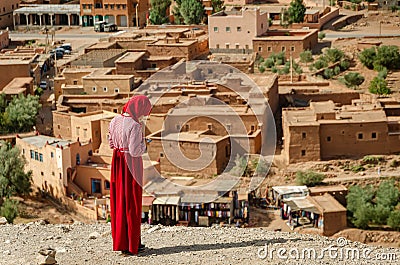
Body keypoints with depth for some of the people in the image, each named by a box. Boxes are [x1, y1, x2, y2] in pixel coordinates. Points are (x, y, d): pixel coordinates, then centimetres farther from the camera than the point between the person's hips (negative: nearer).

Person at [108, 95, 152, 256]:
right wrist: (143, 144, -4)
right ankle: (131, 245, 8)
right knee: (131, 203, 2)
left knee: (118, 200, 15)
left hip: (117, 162, 7)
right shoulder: (135, 126, -20)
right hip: (131, 164, -7)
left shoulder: (115, 121, 3)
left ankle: (119, 241, 23)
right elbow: (135, 151, -22)